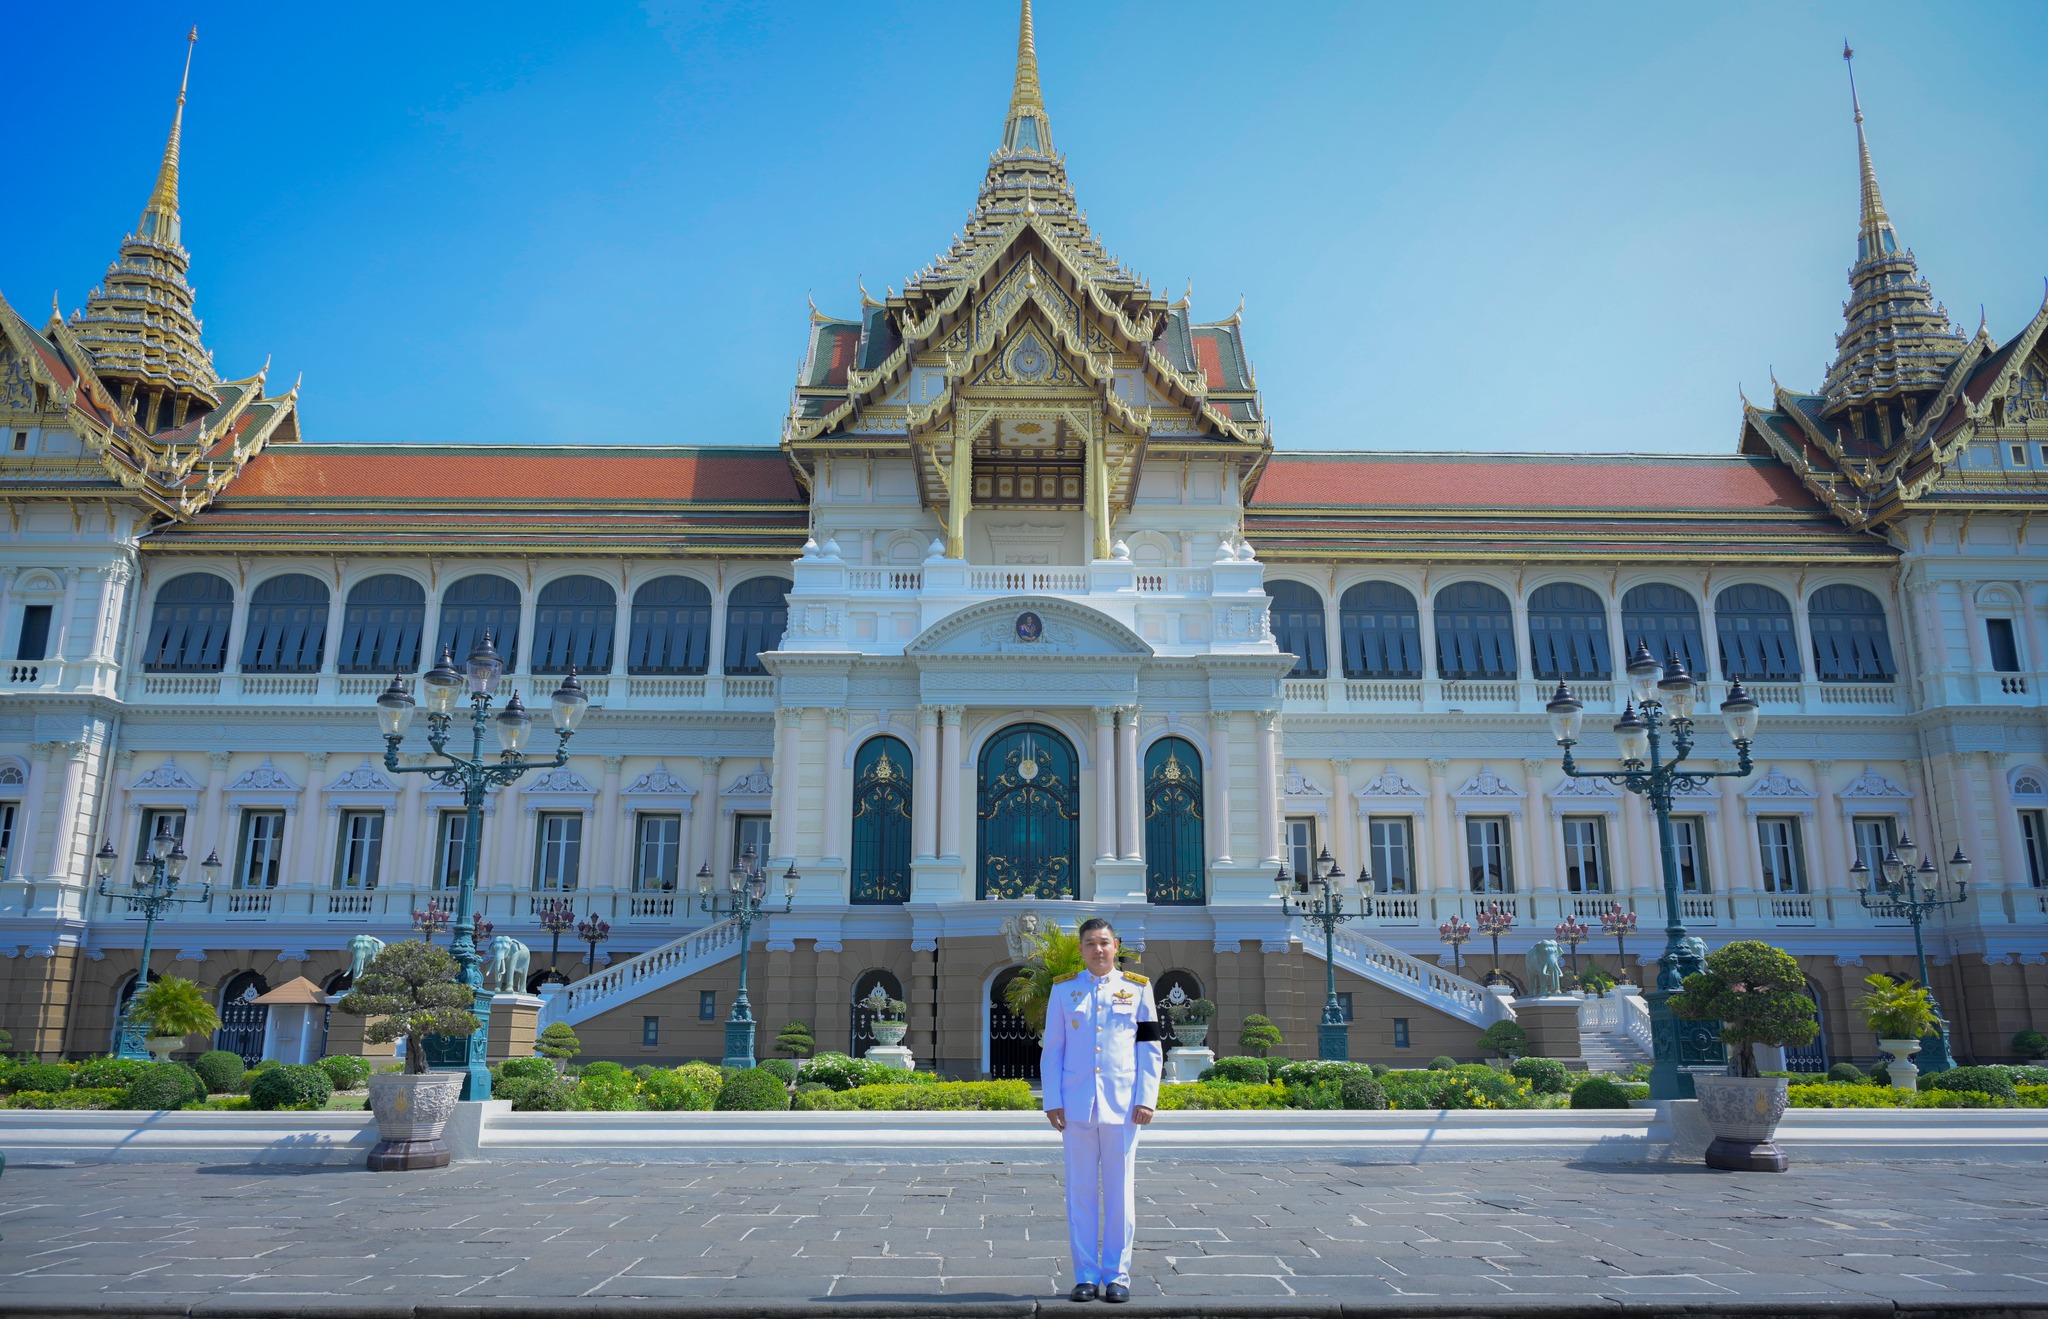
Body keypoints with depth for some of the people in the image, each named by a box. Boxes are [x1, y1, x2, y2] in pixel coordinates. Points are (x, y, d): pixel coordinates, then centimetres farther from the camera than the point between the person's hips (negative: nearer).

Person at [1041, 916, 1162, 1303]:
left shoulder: (1137, 988, 5)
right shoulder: (1063, 989, 6)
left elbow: (1151, 1049, 4)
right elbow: (1052, 1050, 6)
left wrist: (1147, 1099, -4)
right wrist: (1052, 1102, 0)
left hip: (1122, 1107, -1)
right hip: (1077, 1107, 1)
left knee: (1120, 1192, 4)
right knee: (1081, 1192, 4)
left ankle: (1117, 1275, 14)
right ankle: (1086, 1276, 13)